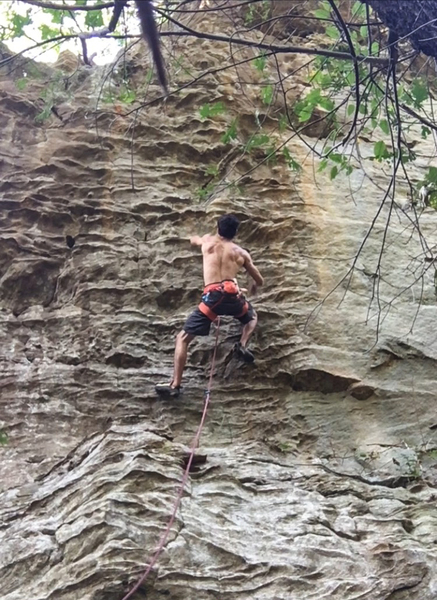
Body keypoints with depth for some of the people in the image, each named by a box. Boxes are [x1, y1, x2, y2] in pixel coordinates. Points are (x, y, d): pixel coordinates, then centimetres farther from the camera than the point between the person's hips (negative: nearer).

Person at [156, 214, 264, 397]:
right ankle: (242, 345, 9)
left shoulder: (208, 241, 21)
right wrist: (253, 285, 52)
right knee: (252, 316, 36)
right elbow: (259, 280, 27)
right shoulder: (241, 253, 20)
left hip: (212, 296, -1)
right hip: (232, 295, 2)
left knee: (183, 338, 5)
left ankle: (175, 385, -7)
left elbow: (193, 240, 47)